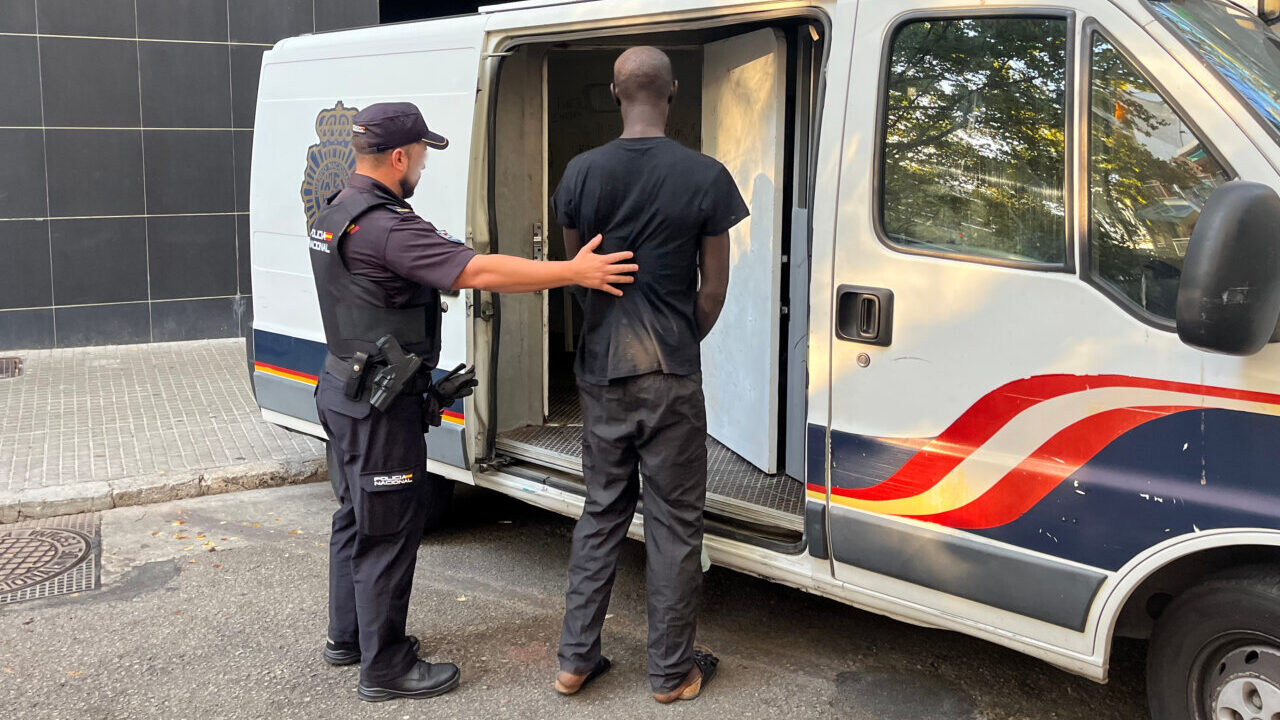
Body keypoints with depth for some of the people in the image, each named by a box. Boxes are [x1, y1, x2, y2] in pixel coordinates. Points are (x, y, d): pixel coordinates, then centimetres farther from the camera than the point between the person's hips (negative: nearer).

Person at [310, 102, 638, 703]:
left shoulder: (335, 214, 8)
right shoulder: (387, 227, -25)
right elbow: (480, 272, -31)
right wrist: (573, 272, -29)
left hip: (345, 389, 11)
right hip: (380, 405, -10)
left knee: (357, 515, 21)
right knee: (388, 528, -1)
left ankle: (348, 636, 35)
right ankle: (385, 667, 10)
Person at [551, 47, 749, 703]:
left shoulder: (581, 173, -2)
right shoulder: (706, 177, -10)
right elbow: (713, 290, -4)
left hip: (601, 372, 3)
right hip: (671, 378, -3)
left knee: (602, 513, 17)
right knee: (674, 524, 8)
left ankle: (575, 659, 21)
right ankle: (672, 671, 17)